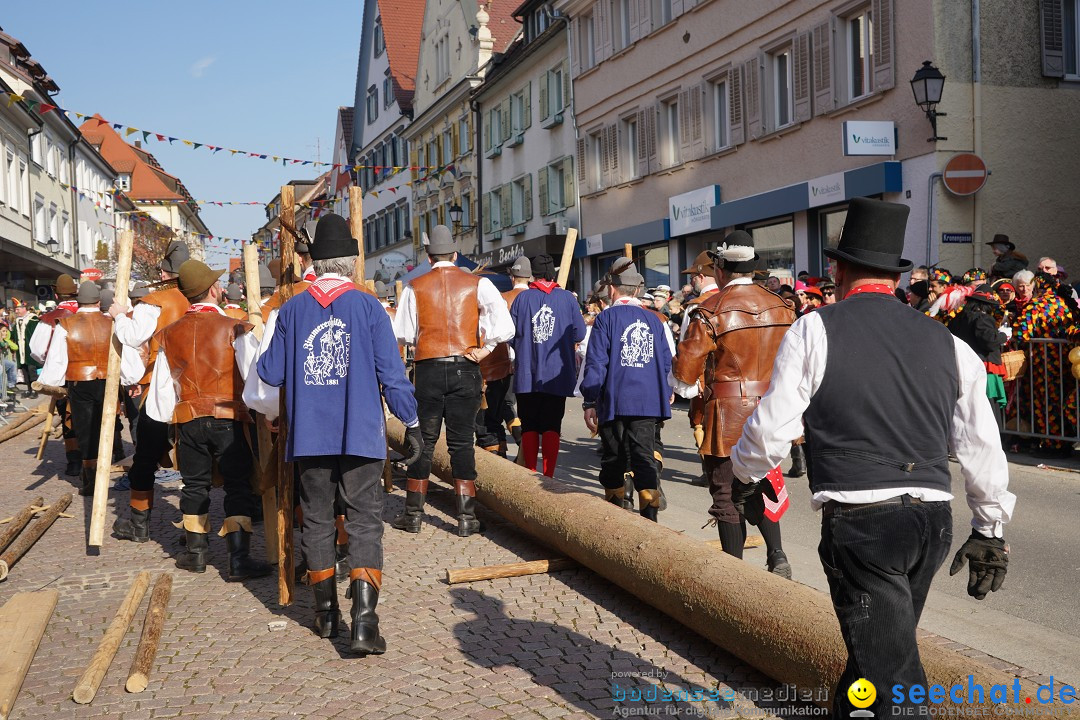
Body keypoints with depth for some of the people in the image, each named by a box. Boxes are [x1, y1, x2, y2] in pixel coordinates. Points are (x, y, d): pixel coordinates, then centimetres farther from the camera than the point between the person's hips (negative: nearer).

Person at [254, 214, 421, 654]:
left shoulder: (292, 309, 1)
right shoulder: (367, 306, -5)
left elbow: (271, 374, 5)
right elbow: (391, 372, -6)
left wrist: (260, 345, 26)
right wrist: (411, 423, 3)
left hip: (310, 435, 2)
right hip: (360, 434, -2)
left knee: (317, 520, 15)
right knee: (365, 521, 1)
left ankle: (326, 613, 23)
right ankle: (364, 620, -9)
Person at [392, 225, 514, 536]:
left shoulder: (415, 288, 2)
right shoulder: (477, 283, 2)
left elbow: (403, 334, 3)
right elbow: (503, 320, -14)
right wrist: (487, 347, -7)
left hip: (428, 370, 0)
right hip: (465, 370, 0)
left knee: (423, 441, 9)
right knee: (461, 443, 5)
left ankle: (413, 514, 14)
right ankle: (466, 518, 5)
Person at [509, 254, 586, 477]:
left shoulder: (522, 298, -1)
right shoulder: (567, 298, -1)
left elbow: (510, 333, 0)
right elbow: (579, 334, 2)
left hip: (527, 375, 0)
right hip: (557, 375, 0)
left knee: (529, 426, 8)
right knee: (552, 426, 4)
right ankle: (548, 476, 0)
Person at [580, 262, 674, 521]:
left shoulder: (606, 318, -4)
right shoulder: (654, 320, 9)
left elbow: (595, 363, -8)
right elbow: (666, 363, 13)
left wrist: (590, 402, -5)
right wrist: (664, 396, 23)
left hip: (614, 402, -3)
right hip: (648, 403, 3)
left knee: (613, 461, 10)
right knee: (644, 460, 2)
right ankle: (650, 518, -9)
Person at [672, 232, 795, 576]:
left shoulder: (711, 310, -12)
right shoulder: (782, 307, 3)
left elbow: (687, 367, -12)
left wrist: (691, 388, 10)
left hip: (727, 414, -5)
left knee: (727, 495, 6)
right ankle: (776, 554, 5)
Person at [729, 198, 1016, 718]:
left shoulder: (815, 330, -3)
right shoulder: (946, 342, 11)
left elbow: (771, 430, -5)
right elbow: (983, 446, 11)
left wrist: (744, 472, 17)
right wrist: (989, 529, 22)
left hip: (859, 520, -6)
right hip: (933, 519, 6)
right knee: (880, 645, 23)